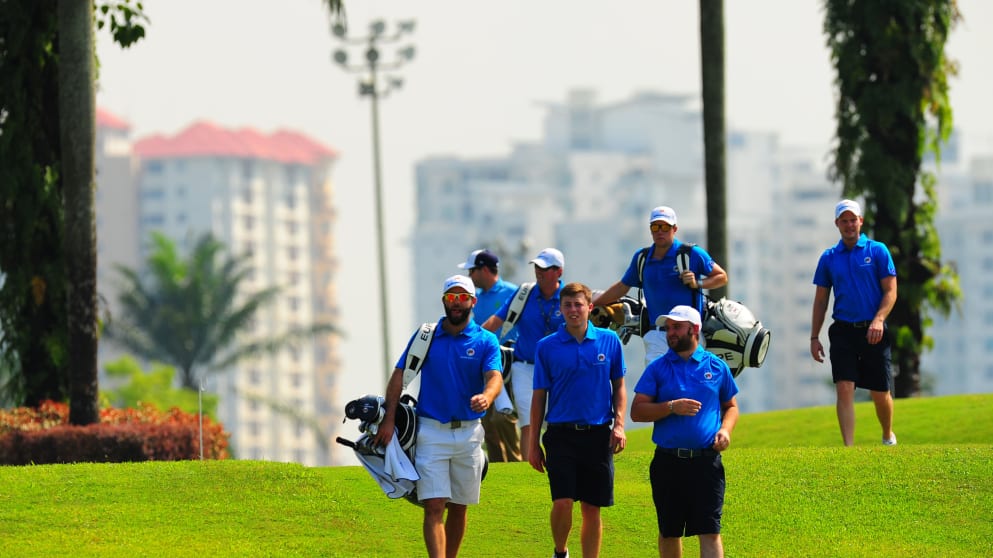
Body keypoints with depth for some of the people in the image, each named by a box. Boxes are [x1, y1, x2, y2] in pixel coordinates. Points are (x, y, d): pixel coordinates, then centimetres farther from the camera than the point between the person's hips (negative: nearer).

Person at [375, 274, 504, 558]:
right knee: (434, 506, -11)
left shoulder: (486, 341, 2)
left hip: (469, 431, 1)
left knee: (459, 508, 11)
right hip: (431, 431, -1)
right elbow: (399, 375, 3)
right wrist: (389, 419, -7)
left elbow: (494, 376, -14)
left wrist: (486, 397, -38)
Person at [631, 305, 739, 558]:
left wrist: (725, 429, -2)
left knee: (710, 530, -10)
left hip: (706, 461, -1)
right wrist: (672, 407, -15)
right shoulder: (657, 368, 5)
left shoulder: (717, 367, 8)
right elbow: (637, 411, -1)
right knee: (669, 532, 11)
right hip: (668, 462, 1)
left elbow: (731, 406, 19)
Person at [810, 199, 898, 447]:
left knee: (880, 393, 6)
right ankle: (849, 448, -12)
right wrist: (814, 337, 7)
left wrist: (879, 320, -18)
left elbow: (890, 291, -2)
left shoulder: (878, 251, 1)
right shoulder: (828, 258, 8)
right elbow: (820, 300, 13)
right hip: (843, 331, 1)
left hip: (873, 333, -1)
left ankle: (888, 436, 31)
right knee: (844, 389, -11)